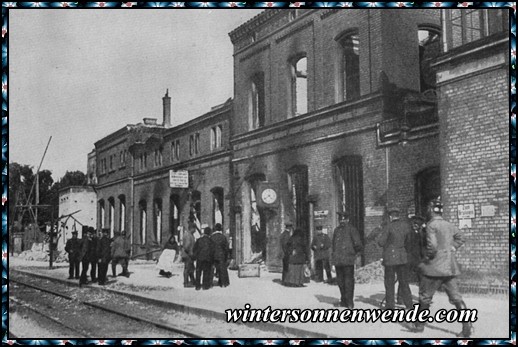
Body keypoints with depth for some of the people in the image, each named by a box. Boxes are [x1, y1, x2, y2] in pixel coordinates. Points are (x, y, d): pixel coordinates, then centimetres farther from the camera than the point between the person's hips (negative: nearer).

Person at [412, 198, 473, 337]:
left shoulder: (431, 225, -13)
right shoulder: (449, 225, 9)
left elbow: (432, 246, -23)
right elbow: (461, 238, 22)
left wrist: (427, 257, -8)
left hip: (434, 268, -6)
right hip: (450, 267, 6)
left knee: (424, 297, 10)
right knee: (456, 297, 6)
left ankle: (420, 325, 22)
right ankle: (467, 327, -4)